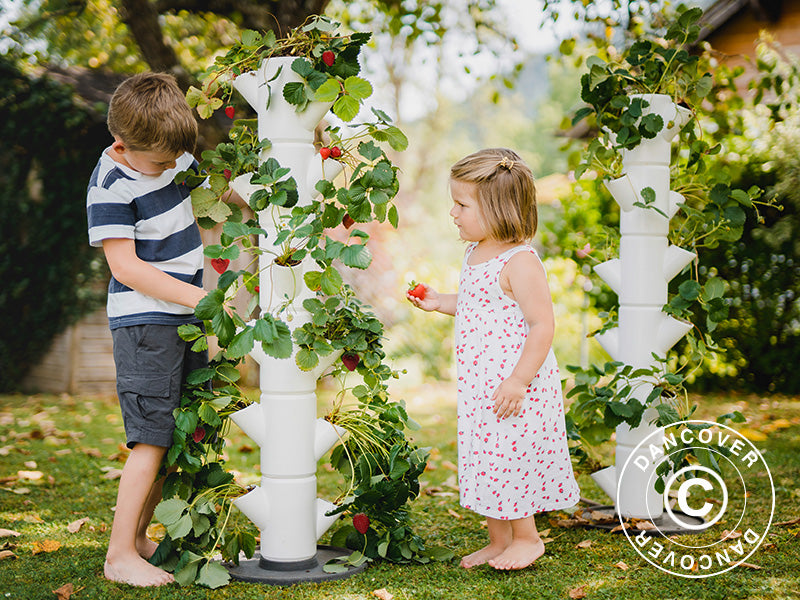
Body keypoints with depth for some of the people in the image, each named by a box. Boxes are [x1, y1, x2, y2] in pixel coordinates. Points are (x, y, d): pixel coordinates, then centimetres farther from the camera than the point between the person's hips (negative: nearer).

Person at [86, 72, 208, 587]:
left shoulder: (172, 154, 6)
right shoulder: (111, 186, -17)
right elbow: (126, 265, -20)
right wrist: (199, 298, -22)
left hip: (186, 316, 8)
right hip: (144, 321, -8)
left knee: (180, 434, 9)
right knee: (153, 437, -11)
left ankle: (139, 536, 19)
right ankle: (120, 554, -4)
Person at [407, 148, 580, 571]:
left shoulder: (519, 262, -19)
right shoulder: (475, 254, 9)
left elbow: (542, 325, -21)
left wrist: (519, 380, -24)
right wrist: (439, 303, 12)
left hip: (513, 384, -9)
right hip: (477, 385, 9)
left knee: (509, 458, 0)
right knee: (485, 458, 14)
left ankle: (526, 537, 20)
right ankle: (498, 540, 28)